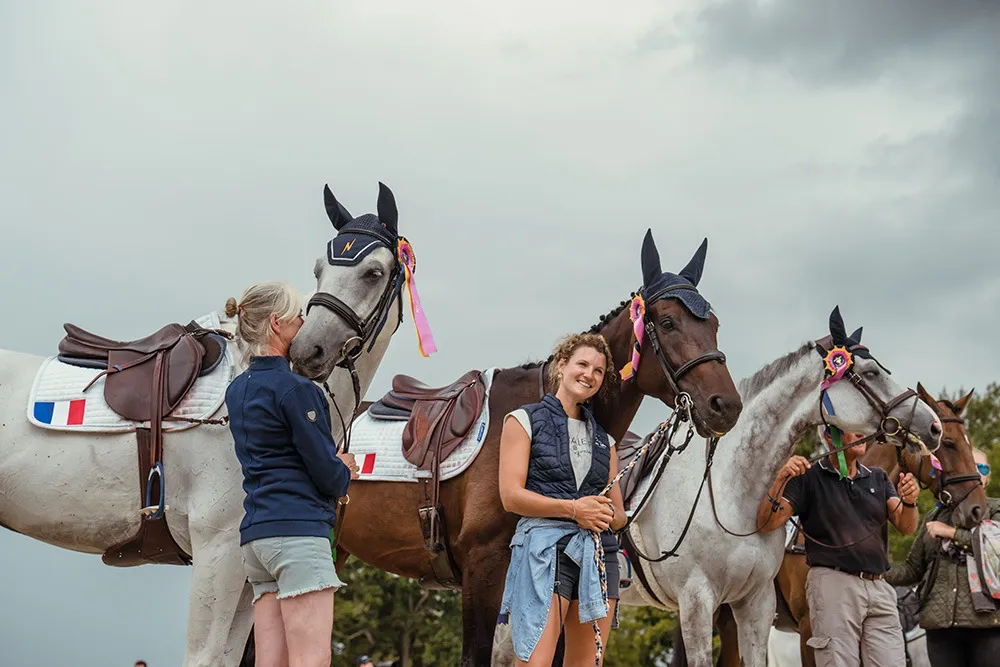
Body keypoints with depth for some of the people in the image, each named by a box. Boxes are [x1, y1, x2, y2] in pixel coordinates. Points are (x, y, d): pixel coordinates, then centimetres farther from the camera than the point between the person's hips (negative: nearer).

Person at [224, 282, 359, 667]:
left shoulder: (237, 390, 17)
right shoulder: (296, 389, -10)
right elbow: (329, 473, -8)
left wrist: (335, 469, 13)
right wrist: (345, 474, 14)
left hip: (255, 533, 9)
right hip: (298, 530, -9)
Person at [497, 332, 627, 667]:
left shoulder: (603, 438, 21)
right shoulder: (525, 420, 6)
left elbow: (619, 514, 20)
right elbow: (511, 496, -5)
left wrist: (607, 516, -4)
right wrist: (573, 508, -13)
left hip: (599, 552, 5)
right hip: (545, 546, -5)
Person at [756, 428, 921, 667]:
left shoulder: (878, 478, 15)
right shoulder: (809, 478, 1)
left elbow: (906, 527, 4)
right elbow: (766, 523, -8)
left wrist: (909, 501, -18)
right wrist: (781, 479, -23)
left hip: (880, 587, 5)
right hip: (834, 584, -4)